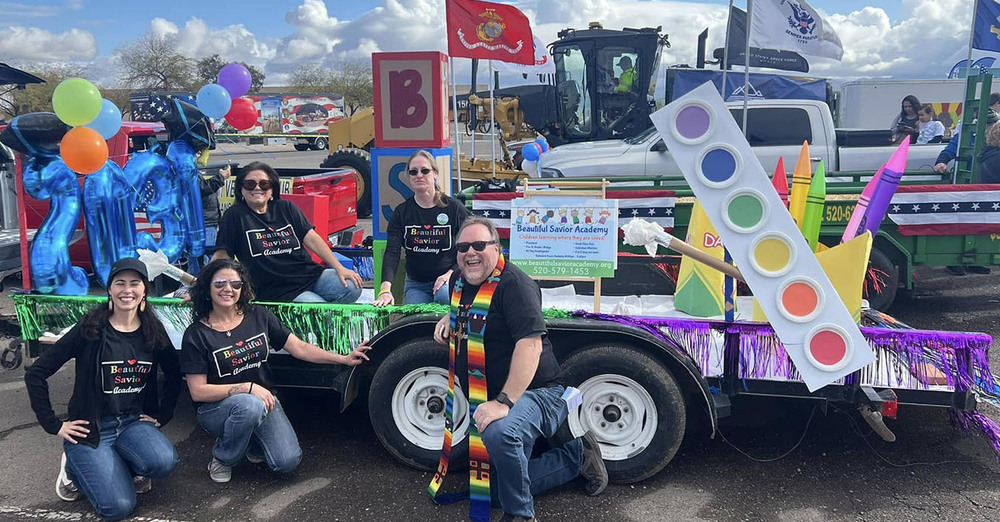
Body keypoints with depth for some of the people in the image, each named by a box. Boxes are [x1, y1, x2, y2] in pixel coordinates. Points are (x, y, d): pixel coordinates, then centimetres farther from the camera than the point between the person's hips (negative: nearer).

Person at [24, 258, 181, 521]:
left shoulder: (153, 331, 1)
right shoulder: (90, 329, -10)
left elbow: (174, 377, 16)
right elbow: (35, 374, -7)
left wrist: (161, 416, 6)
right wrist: (54, 425, -8)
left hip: (134, 422, 3)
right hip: (91, 427, -3)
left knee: (164, 461, -30)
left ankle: (127, 467, 5)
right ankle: (75, 465, 11)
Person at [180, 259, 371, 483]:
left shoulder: (258, 316, -2)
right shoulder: (196, 334, -12)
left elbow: (299, 348, 0)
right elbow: (198, 392, -14)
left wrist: (344, 359, -8)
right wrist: (248, 387, -24)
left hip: (263, 399, 3)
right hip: (215, 407, -3)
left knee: (288, 461, -16)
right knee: (250, 406, -38)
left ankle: (252, 443, 18)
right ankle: (222, 459, -7)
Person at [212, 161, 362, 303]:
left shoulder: (285, 208, 10)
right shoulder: (234, 216, 1)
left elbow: (312, 239, 4)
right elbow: (221, 254, -3)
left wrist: (339, 268, -4)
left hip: (310, 274, 5)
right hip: (277, 292, -5)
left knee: (352, 288, -17)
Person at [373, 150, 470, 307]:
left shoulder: (455, 209, -3)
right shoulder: (401, 212, 1)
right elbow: (391, 252, -10)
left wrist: (451, 273, -16)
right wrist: (385, 289, -26)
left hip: (447, 278, -2)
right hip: (415, 283, 2)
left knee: (445, 295, -33)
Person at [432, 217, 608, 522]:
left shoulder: (513, 284, -21)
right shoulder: (460, 280, 6)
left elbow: (530, 344, -31)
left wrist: (504, 402, -37)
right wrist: (450, 318, 9)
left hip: (537, 392, -9)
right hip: (492, 401, 9)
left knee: (500, 433, -41)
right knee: (502, 485, 13)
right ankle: (578, 455, 27)